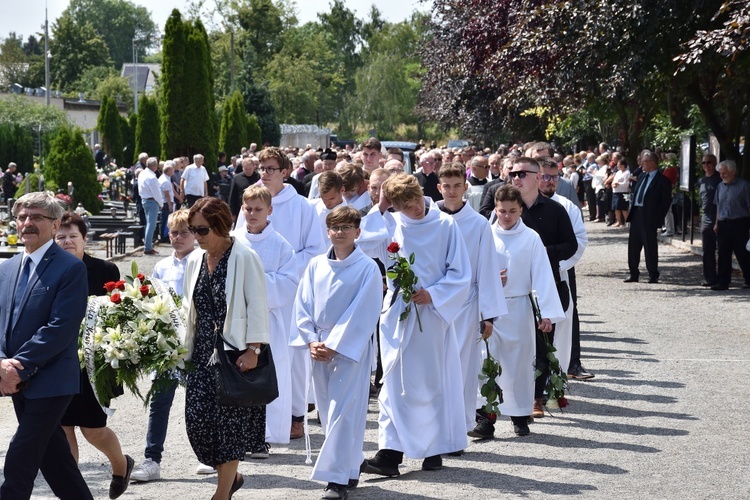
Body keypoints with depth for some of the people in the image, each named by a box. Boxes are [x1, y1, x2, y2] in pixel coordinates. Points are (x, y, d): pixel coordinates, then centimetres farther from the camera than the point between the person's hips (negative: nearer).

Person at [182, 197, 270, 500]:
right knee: (196, 418, -1)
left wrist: (253, 350, -17)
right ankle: (230, 476, 22)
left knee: (228, 421, -1)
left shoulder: (244, 258, -10)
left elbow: (256, 306, -12)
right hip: (202, 352, 6)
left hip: (234, 351, -6)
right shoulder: (195, 261, 10)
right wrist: (183, 346, 10)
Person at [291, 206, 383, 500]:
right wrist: (311, 341, -6)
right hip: (319, 347, 5)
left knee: (343, 411, -8)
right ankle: (349, 469, 22)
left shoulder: (367, 269, -7)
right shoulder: (316, 266, 7)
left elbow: (362, 314, -10)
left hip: (351, 348, -5)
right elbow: (303, 305, 7)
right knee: (327, 409, 10)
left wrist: (334, 346, -14)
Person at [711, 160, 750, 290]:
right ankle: (723, 282, 7)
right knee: (723, 255, 3)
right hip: (723, 225, 5)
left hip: (739, 224, -5)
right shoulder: (720, 186, 13)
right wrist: (717, 223, 13)